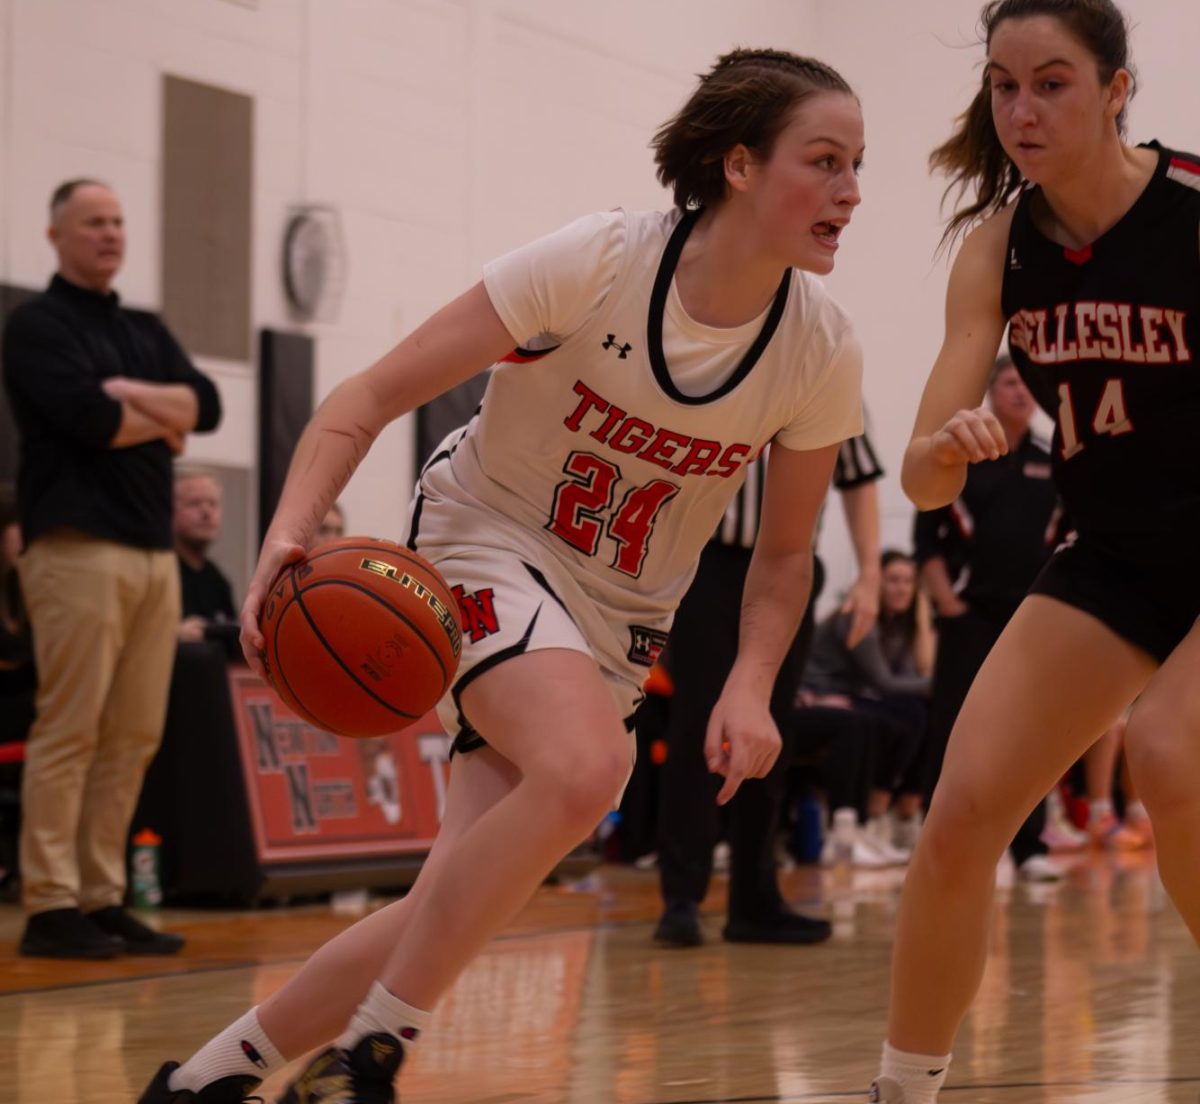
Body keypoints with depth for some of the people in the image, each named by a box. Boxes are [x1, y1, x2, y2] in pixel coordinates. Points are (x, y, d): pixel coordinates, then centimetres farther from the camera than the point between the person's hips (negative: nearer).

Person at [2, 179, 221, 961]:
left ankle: (102, 900, 8)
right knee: (70, 731, -10)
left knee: (135, 737, 4)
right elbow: (89, 417, -14)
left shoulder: (146, 332, 22)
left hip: (154, 551, 7)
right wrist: (162, 419, 3)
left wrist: (131, 395, -7)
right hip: (78, 546, -7)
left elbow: (207, 405, 8)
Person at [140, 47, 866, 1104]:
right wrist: (290, 534, -33)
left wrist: (749, 684, -13)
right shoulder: (597, 261, -21)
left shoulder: (822, 351, -10)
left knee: (456, 908, -8)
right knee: (586, 764, -34)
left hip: (621, 617, 5)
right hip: (486, 543, -4)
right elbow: (370, 398, -17)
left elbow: (784, 550, 5)